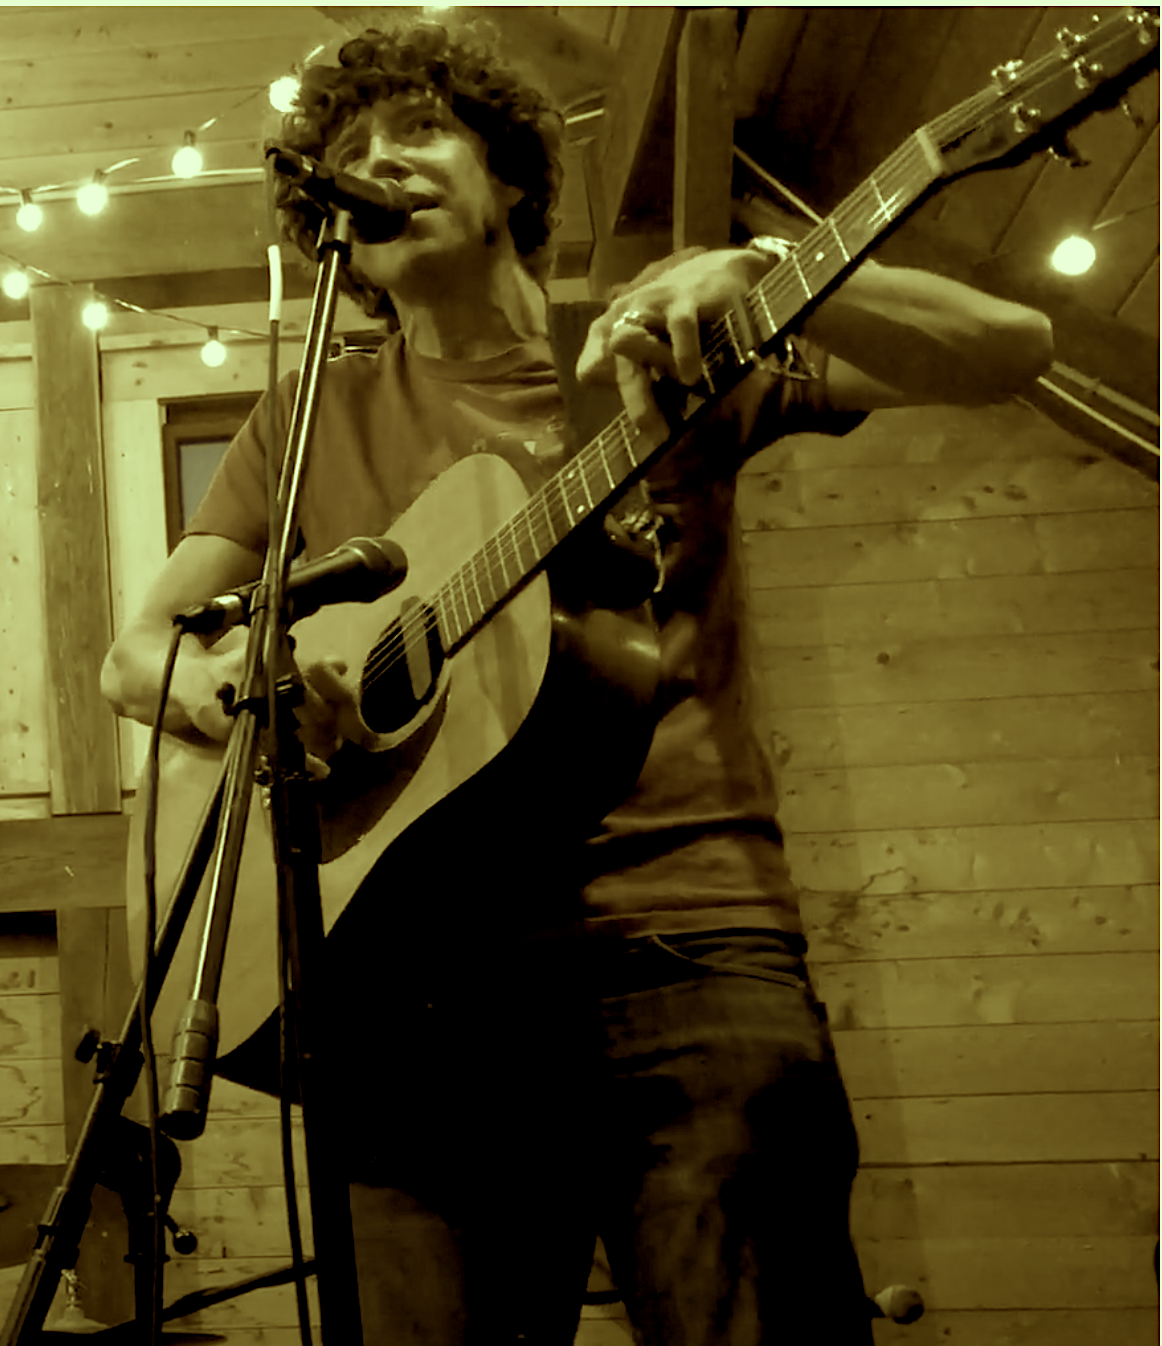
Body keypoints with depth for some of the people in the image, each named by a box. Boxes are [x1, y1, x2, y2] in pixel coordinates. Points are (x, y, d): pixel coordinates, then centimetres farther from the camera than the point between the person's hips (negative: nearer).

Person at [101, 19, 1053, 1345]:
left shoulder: (676, 352, 9)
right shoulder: (315, 425, 15)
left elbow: (1011, 349, 1)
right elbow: (135, 654, 14)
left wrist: (759, 278, -17)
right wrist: (226, 680, -11)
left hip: (685, 935, -1)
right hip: (418, 982, 2)